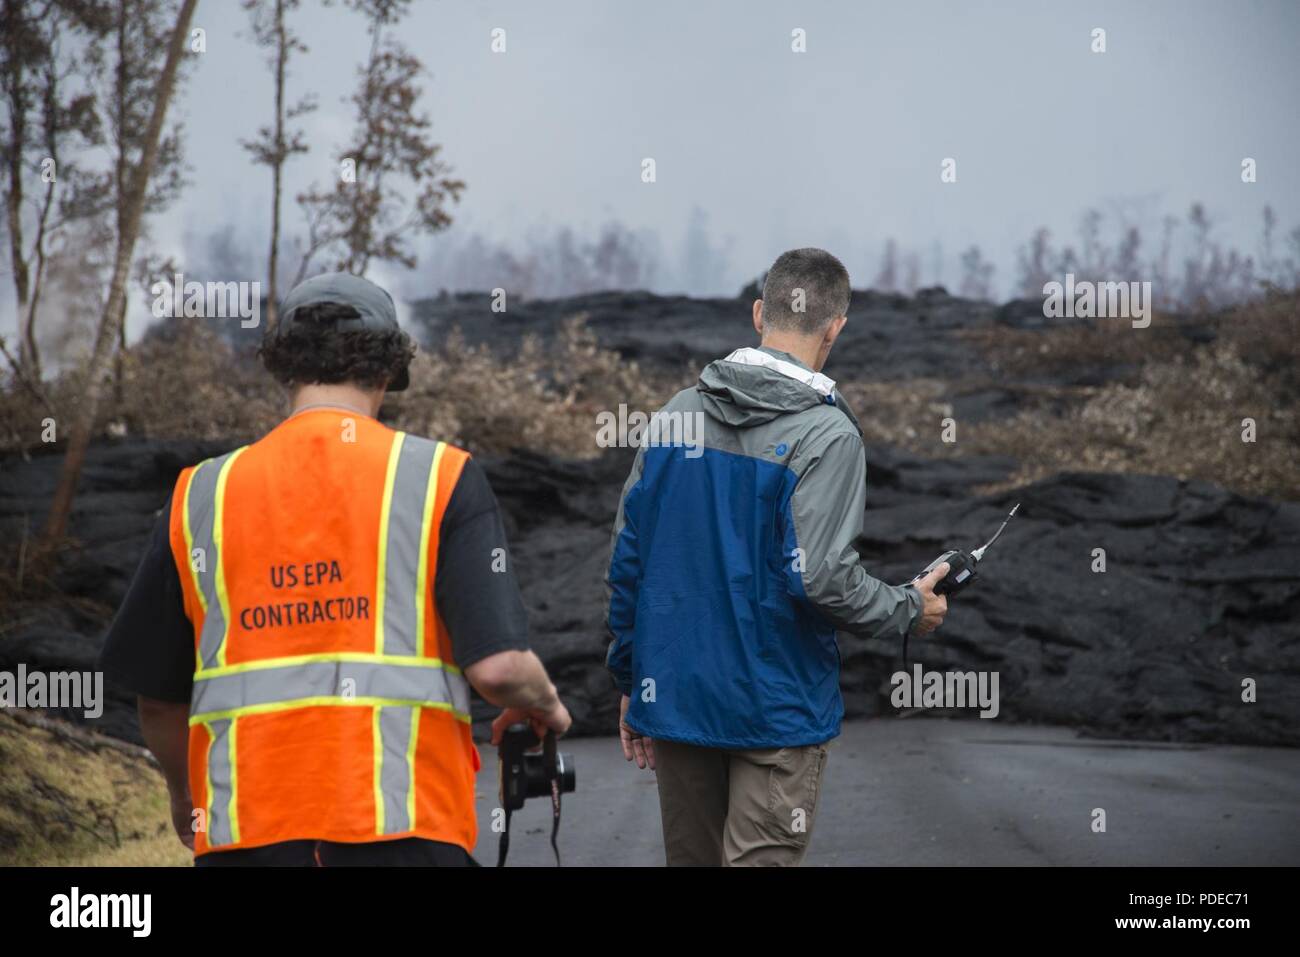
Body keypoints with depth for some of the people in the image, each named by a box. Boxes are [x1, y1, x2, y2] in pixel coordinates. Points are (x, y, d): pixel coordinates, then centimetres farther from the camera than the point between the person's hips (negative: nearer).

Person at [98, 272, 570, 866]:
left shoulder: (201, 495, 9)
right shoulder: (441, 476, 1)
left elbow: (158, 699, 15)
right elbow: (499, 665, -8)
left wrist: (185, 794, 34)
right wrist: (543, 706, 15)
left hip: (243, 837, 3)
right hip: (401, 831, -2)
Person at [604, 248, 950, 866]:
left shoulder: (676, 415, 5)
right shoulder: (826, 434, -13)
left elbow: (627, 558, 7)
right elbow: (821, 577, -20)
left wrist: (631, 679, 14)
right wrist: (910, 610, -2)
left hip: (674, 695, 6)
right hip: (776, 711, -6)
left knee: (690, 857, 15)